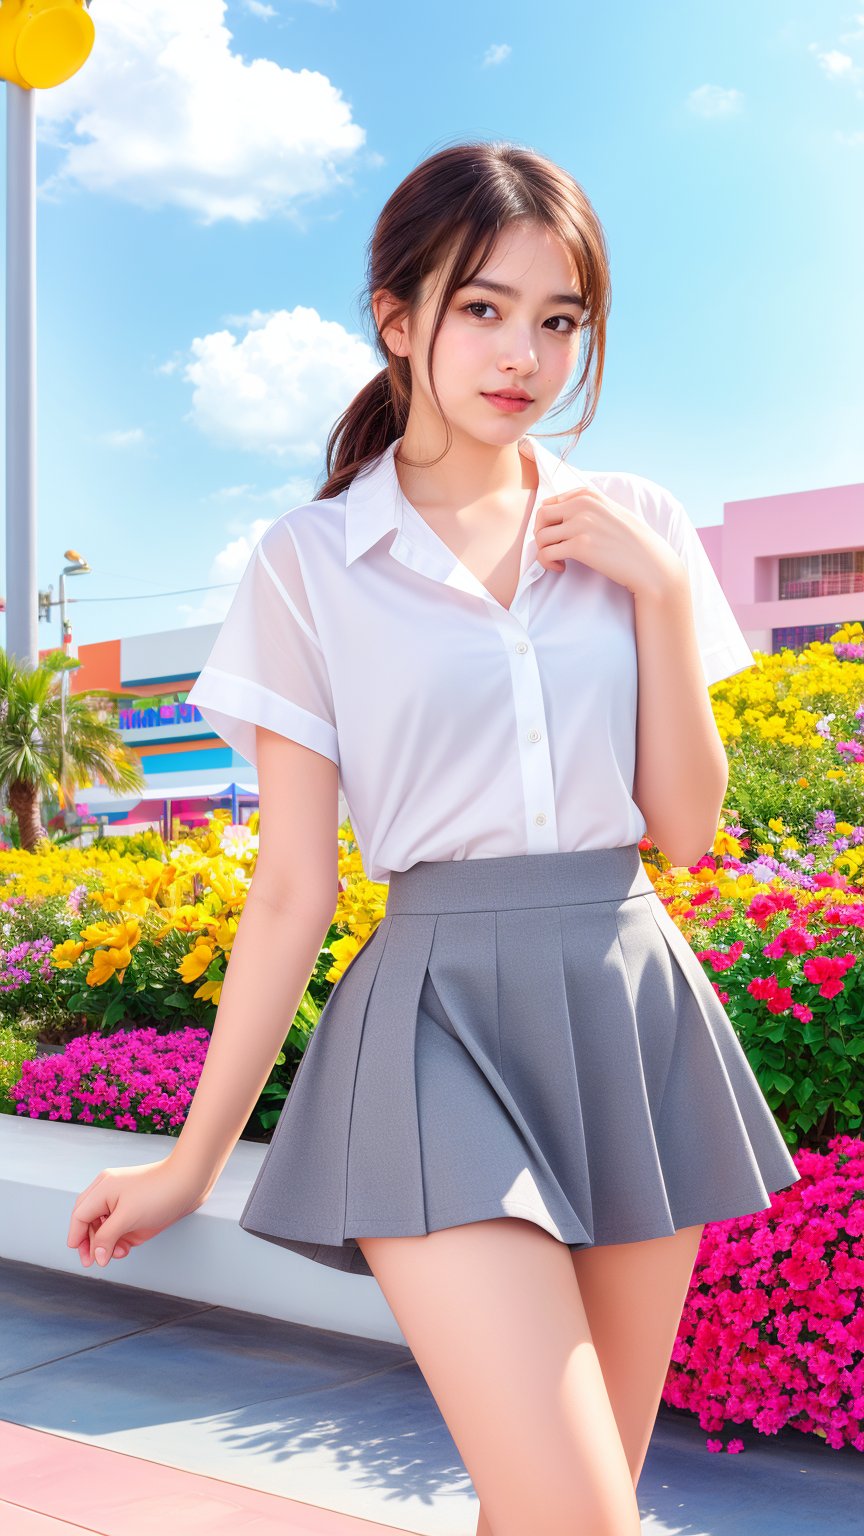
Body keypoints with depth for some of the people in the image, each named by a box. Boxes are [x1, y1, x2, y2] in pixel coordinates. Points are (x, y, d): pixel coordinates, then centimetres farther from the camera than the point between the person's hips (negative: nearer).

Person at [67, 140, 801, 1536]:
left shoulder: (636, 528, 8)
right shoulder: (312, 562, 0)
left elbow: (686, 827, 5)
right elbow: (293, 891, 1)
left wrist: (662, 586, -5)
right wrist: (193, 1158, 2)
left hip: (632, 1014, 3)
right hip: (441, 1019, -3)